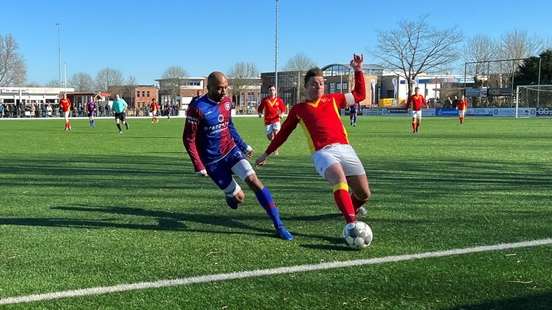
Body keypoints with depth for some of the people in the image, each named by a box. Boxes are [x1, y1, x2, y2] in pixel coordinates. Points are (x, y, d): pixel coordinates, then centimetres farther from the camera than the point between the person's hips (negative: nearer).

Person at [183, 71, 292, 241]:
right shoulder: (197, 108, -19)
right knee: (239, 197, -1)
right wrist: (199, 166, -16)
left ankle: (278, 224, -12)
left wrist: (243, 146, 18)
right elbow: (188, 139, -14)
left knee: (253, 179, -17)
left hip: (231, 150, 4)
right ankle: (230, 196, 41)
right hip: (212, 160, -4)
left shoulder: (227, 102, 1)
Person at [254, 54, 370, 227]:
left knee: (364, 194, 3)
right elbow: (284, 132, 24)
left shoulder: (332, 100, 20)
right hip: (323, 152, -3)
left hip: (345, 149, 4)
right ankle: (351, 224, -41)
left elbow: (360, 95, 26)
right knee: (340, 180, -35)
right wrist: (266, 154, 27)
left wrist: (358, 71, 18)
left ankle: (352, 208, 39)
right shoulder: (298, 109, 14)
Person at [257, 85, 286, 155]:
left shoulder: (279, 100, 3)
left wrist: (281, 114, -11)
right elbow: (259, 109, 10)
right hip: (267, 121, 1)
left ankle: (276, 150, -11)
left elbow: (283, 110, 9)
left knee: (276, 134, -21)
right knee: (270, 137, -2)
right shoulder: (264, 100, 1)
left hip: (276, 120, -1)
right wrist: (260, 114, -10)